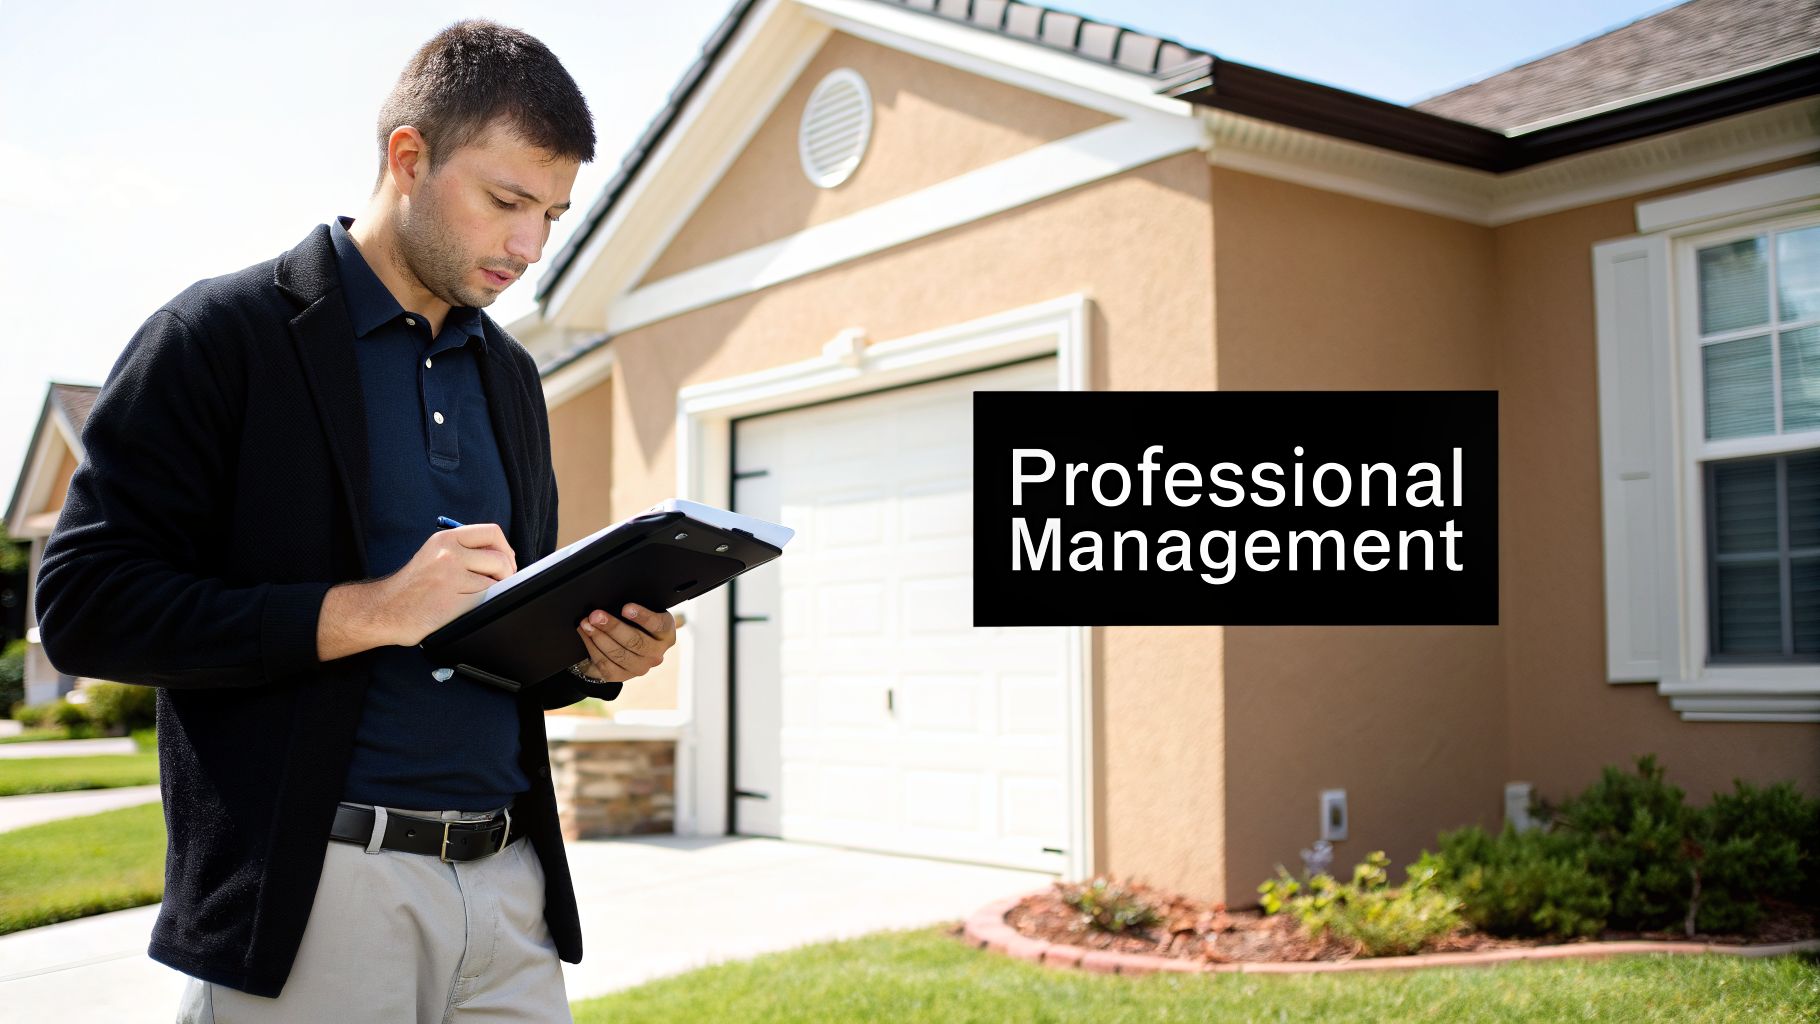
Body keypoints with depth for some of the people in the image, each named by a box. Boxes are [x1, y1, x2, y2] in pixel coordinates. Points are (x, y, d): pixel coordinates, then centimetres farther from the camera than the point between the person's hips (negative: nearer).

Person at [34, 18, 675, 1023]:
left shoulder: (510, 377, 15)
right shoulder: (222, 333, -4)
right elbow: (85, 602, -10)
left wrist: (593, 654, 0)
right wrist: (365, 610, -18)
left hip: (508, 885, 6)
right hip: (306, 892, -5)